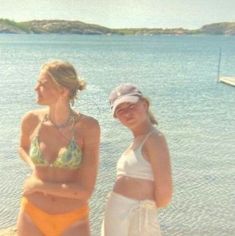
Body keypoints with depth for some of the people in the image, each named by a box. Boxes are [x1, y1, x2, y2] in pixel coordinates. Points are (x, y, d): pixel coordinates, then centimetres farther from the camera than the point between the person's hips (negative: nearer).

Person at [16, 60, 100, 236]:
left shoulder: (88, 126, -20)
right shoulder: (32, 119, -10)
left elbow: (85, 190, -20)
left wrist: (37, 184, -13)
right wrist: (36, 171, -3)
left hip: (72, 221, -2)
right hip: (33, 217, 3)